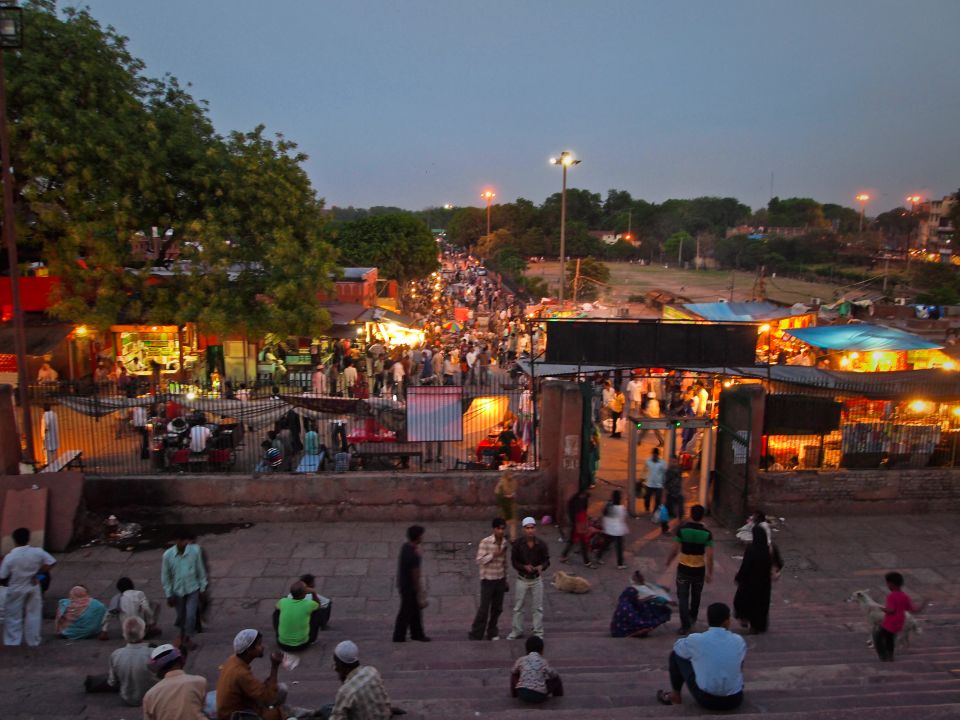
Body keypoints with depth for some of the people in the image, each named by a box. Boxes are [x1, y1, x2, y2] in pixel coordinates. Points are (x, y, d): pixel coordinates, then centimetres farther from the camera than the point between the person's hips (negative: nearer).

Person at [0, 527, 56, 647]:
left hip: (16, 590, -2)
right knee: (33, 614, 13)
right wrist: (37, 574, 0)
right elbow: (51, 562, -6)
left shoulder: (10, 557, -18)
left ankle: (12, 641, 17)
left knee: (13, 615, 13)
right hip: (33, 588, 2)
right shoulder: (38, 552, -11)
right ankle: (33, 641, 19)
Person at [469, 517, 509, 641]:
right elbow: (479, 560, -18)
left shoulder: (504, 542, 2)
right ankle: (475, 634, 10)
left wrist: (505, 579, 16)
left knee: (497, 608, 12)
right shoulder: (485, 542, -16)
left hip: (500, 580, 5)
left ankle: (492, 632, 27)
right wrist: (493, 554, -25)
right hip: (488, 580, -5)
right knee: (484, 608, -2)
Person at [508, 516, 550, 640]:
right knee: (518, 607, 11)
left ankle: (538, 632, 24)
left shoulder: (541, 544, -10)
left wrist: (541, 566, -25)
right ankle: (517, 631, 27)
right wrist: (524, 567, -24)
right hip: (522, 579, 0)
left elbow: (547, 560, -2)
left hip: (537, 579, 0)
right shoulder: (518, 544, -12)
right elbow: (513, 561, -7)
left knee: (538, 607, 10)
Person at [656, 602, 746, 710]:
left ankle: (675, 696, 25)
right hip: (734, 701, 3)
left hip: (706, 700, -3)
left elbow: (677, 646, 13)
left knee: (676, 654, 15)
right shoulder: (739, 641, -1)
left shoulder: (696, 639, -10)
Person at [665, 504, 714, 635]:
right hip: (699, 570, 2)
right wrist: (710, 573, 0)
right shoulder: (706, 533, -9)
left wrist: (668, 562, 7)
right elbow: (709, 556, -10)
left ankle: (685, 625, -3)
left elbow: (675, 550, -9)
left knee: (683, 597, 4)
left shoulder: (682, 529, -12)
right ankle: (692, 618, 41)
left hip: (683, 568, -2)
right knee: (696, 596, 23)